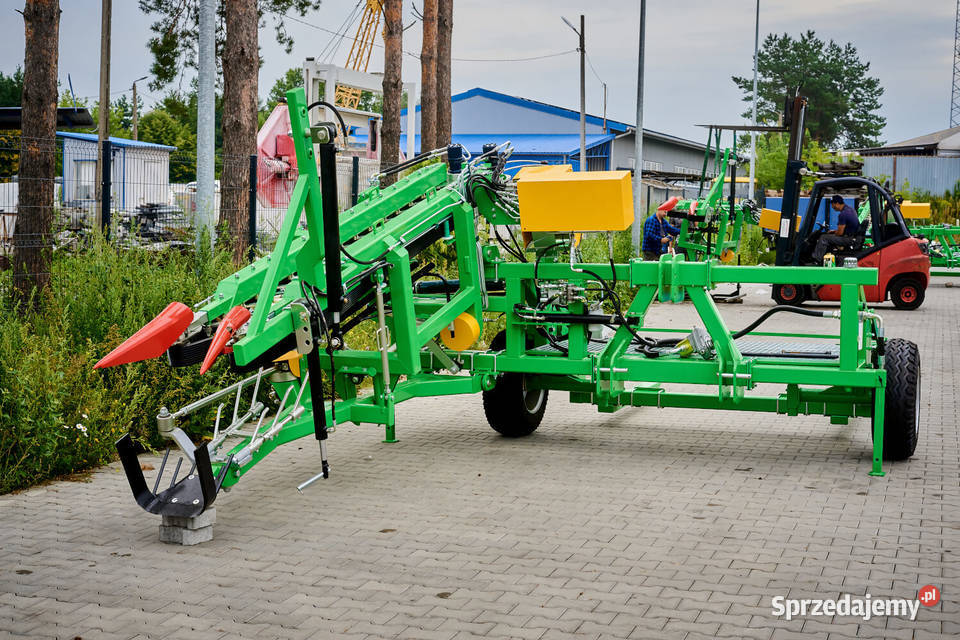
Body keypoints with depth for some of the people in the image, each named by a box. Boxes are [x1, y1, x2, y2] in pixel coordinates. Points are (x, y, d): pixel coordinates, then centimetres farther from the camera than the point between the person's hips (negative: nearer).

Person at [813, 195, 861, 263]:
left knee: (823, 238, -10)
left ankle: (817, 260, -6)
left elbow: (840, 233, -18)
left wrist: (834, 232, 2)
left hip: (849, 239, -10)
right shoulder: (849, 208, 10)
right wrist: (835, 231, 16)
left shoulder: (843, 214, -22)